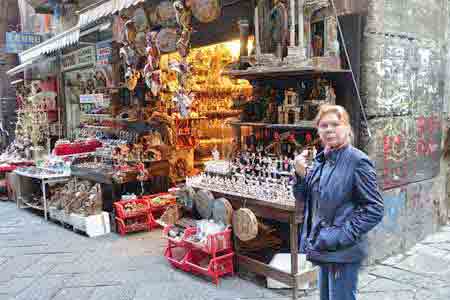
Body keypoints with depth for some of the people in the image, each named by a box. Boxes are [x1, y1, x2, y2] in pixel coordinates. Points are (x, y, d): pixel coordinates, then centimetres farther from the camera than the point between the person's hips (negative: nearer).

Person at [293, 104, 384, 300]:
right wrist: (300, 174, -8)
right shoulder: (321, 160, 5)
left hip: (344, 252, -7)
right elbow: (304, 199, 10)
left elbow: (374, 209, -17)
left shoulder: (357, 161, -16)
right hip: (323, 247, 7)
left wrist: (341, 236, -21)